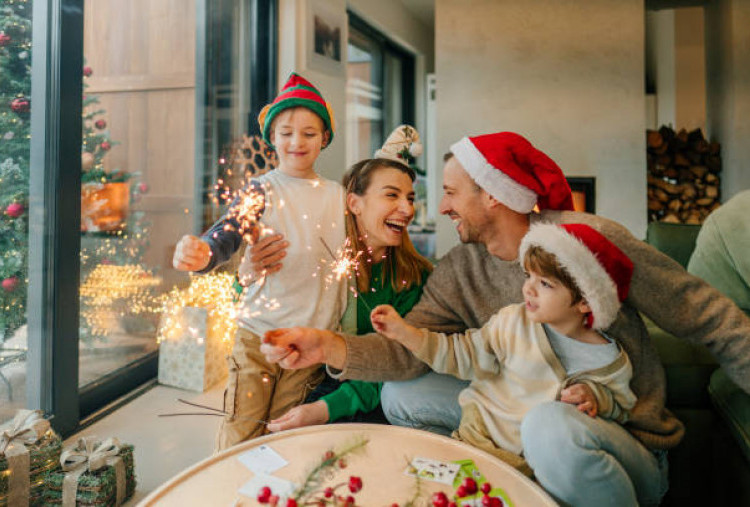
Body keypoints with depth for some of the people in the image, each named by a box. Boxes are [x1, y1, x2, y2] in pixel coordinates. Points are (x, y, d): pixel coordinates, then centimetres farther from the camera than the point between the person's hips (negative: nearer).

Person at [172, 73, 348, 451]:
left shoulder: (338, 196, 8)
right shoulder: (261, 190, -1)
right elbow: (226, 235, -18)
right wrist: (198, 254, -37)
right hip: (258, 332, -2)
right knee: (241, 432, 0)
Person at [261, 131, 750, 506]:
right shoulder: (457, 271, -2)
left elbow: (709, 317, -11)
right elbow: (409, 348, -13)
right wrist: (332, 347, -30)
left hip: (628, 439, -4)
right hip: (528, 419, 5)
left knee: (550, 425, -38)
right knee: (402, 394, -5)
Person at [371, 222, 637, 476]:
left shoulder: (608, 361, -6)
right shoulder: (512, 321, -4)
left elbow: (620, 404, 10)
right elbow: (462, 353, -1)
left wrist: (595, 397, -14)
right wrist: (403, 331, -9)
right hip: (481, 435, -1)